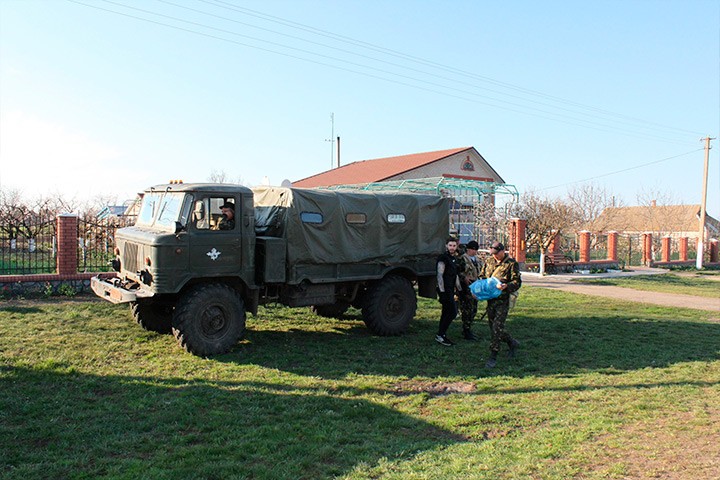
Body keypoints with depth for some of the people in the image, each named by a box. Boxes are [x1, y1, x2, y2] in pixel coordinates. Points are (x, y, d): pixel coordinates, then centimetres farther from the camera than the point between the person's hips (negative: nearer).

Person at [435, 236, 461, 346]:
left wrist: (459, 290, 21)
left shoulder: (454, 259, 16)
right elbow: (439, 276, -17)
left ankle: (442, 336, 17)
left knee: (446, 313, 11)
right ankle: (440, 335, -5)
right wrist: (442, 292, -21)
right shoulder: (443, 259, -12)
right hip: (445, 290, -9)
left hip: (451, 290, 9)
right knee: (453, 312, -11)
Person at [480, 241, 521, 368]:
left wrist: (506, 286, -29)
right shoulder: (489, 261, 11)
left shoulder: (511, 263, -6)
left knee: (497, 327, -10)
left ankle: (493, 357, -2)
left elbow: (517, 282, -10)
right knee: (493, 327, 13)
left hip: (503, 300, -6)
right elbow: (482, 276, 21)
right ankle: (512, 343, 36)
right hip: (490, 299, 6)